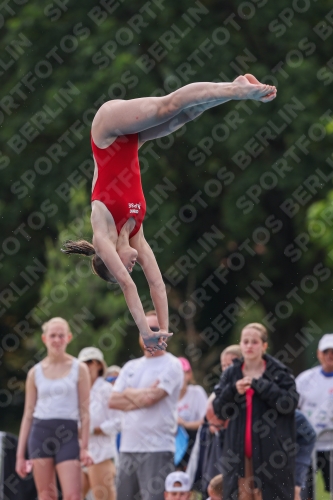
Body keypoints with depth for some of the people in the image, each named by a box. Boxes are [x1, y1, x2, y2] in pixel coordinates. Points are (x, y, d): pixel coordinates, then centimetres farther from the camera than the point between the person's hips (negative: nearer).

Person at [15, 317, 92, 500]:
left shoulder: (79, 369, 4)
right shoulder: (35, 372, 8)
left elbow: (84, 411, 3)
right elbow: (28, 413, 11)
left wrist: (84, 447, -5)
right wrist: (20, 454, 7)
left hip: (67, 434, -2)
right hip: (40, 433, 2)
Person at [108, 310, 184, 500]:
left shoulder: (171, 365, -3)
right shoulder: (131, 367, 18)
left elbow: (152, 397, -15)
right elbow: (114, 400, 8)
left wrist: (129, 393, 4)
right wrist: (140, 398, -7)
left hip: (157, 450, -7)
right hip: (128, 447, 7)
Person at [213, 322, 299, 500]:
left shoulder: (279, 373, 0)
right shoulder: (230, 375, 10)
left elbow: (289, 403, -12)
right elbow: (219, 409, 6)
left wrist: (259, 385, -16)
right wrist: (233, 391, -13)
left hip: (270, 451, -3)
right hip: (238, 452, 3)